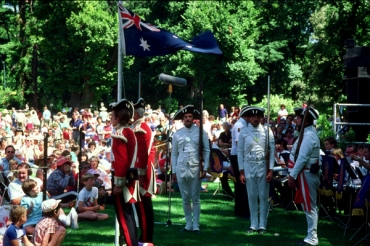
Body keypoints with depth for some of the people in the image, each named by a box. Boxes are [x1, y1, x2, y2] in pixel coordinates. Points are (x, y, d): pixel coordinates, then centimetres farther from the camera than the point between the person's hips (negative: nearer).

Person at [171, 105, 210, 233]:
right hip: (181, 169, 2)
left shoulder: (201, 132, 0)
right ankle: (188, 224, 16)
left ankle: (196, 225, 8)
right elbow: (174, 153, 9)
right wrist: (174, 171, 6)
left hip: (196, 168, -2)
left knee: (195, 198, 3)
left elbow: (206, 151, 1)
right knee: (185, 198, 8)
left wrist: (205, 168, -5)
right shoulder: (177, 134, 6)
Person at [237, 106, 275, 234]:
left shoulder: (267, 130, -3)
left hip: (263, 165, -1)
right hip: (249, 166, 1)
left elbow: (272, 150, -3)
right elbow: (240, 152, 3)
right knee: (252, 196, 8)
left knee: (263, 196, 3)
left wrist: (271, 170, -7)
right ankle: (253, 224, 16)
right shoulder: (244, 131, 0)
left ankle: (262, 225, 11)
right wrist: (241, 171, 0)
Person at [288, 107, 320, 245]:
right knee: (310, 205, 14)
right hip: (309, 173, 11)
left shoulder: (308, 136, -19)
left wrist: (292, 175, -22)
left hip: (307, 174, -11)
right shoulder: (309, 132, 14)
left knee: (309, 206, -5)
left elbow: (302, 158, -24)